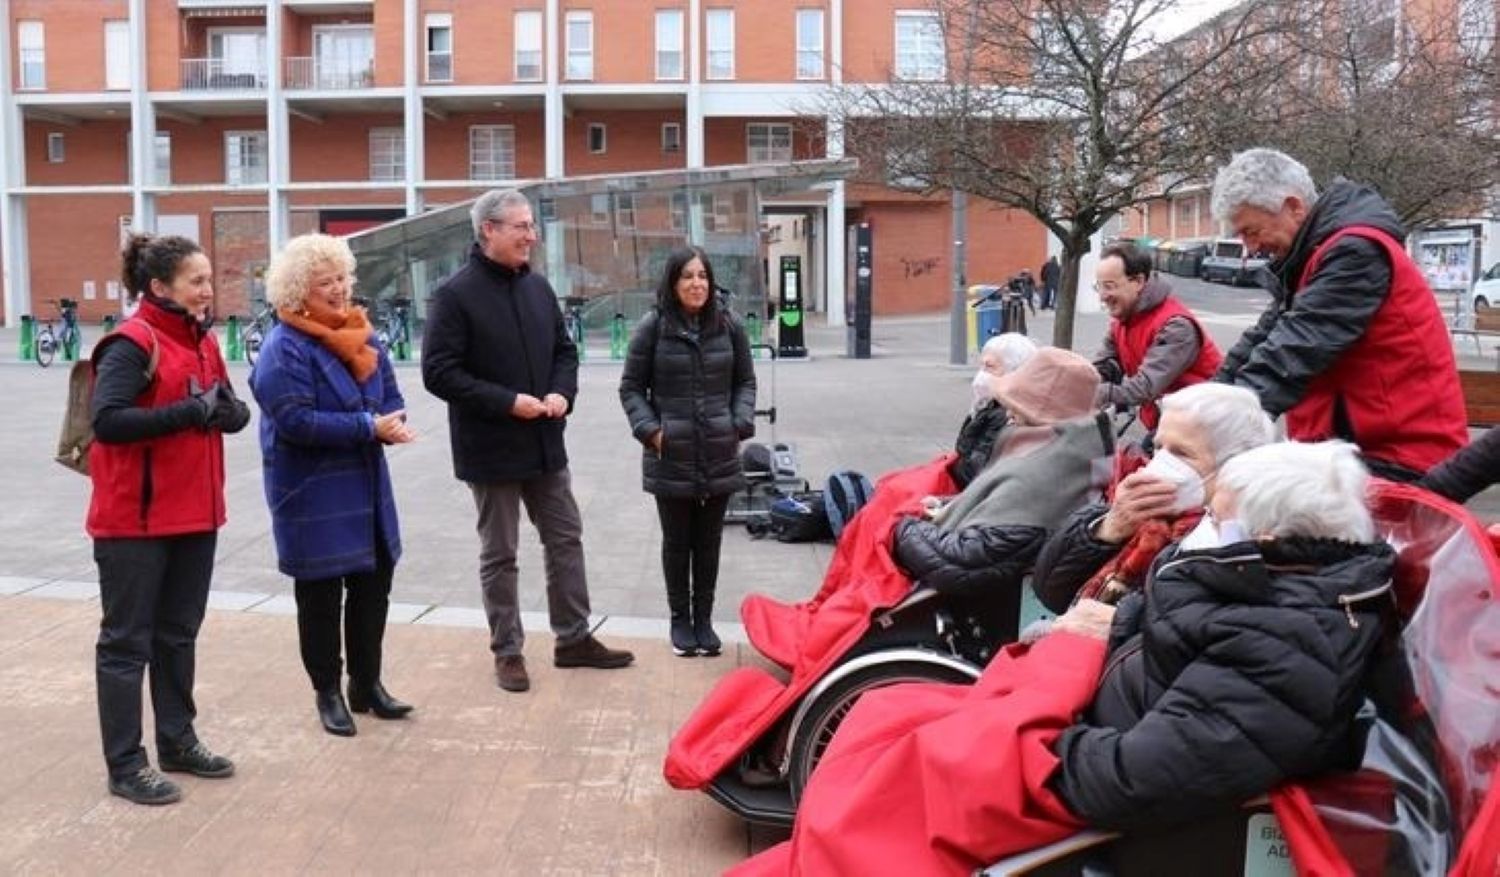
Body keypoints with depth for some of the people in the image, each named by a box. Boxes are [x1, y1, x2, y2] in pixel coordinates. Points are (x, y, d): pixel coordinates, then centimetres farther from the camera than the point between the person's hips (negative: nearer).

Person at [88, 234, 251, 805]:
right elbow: (107, 420, -26)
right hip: (135, 519, -8)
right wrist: (189, 412, -27)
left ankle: (178, 742, 30)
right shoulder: (132, 344, -15)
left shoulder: (202, 340, 10)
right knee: (127, 640, 2)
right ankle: (125, 766, 9)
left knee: (179, 633, 17)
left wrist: (228, 409, -11)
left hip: (194, 512, 8)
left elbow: (235, 412, 12)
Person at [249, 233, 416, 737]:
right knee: (320, 594, 5)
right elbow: (296, 420, -24)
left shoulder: (362, 336, 7)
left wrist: (391, 423, -14)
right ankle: (328, 693, 20)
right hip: (313, 494, -7)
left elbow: (390, 396, 10)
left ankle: (367, 684, 29)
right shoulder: (284, 348, -16)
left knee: (374, 583, 14)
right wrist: (368, 427, -25)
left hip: (366, 487, 7)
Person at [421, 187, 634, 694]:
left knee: (566, 540, 12)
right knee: (499, 555, 6)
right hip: (490, 449, -6)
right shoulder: (455, 295, -13)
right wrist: (508, 402, -21)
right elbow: (439, 372, -16)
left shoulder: (538, 287, 7)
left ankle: (573, 639, 26)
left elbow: (564, 350, 17)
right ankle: (507, 651, 19)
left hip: (545, 444, 6)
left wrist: (562, 392, -4)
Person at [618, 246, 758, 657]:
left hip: (719, 457, 2)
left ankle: (704, 618, 24)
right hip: (670, 458, -2)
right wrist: (649, 429, -10)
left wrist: (740, 423, -3)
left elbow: (745, 382, 12)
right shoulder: (653, 327, -6)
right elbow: (631, 387, 1)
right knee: (677, 542, 9)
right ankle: (680, 618, 24)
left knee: (709, 541, 11)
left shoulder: (729, 326, 2)